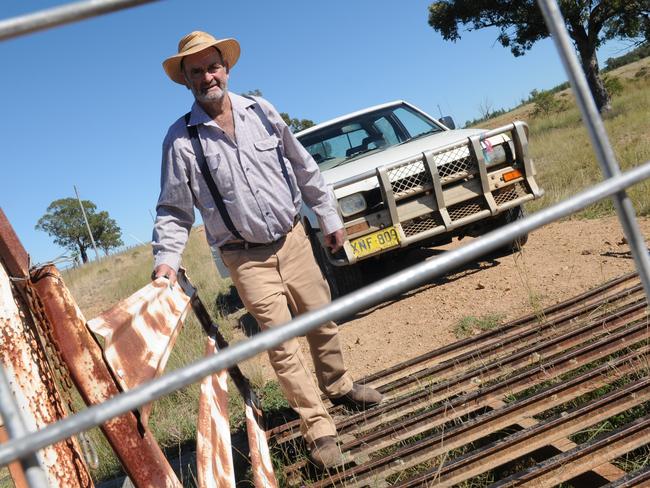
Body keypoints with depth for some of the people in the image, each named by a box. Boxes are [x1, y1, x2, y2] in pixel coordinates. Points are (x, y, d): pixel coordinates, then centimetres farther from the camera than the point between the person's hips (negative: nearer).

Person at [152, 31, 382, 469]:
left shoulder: (260, 111, 1)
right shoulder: (181, 139, -7)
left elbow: (304, 167, 9)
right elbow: (174, 209, -3)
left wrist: (329, 217, 12)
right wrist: (167, 258, -18)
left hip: (293, 239, 4)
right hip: (247, 258, -3)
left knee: (322, 320, 15)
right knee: (282, 344, -3)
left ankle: (339, 387, 41)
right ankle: (319, 430, 10)